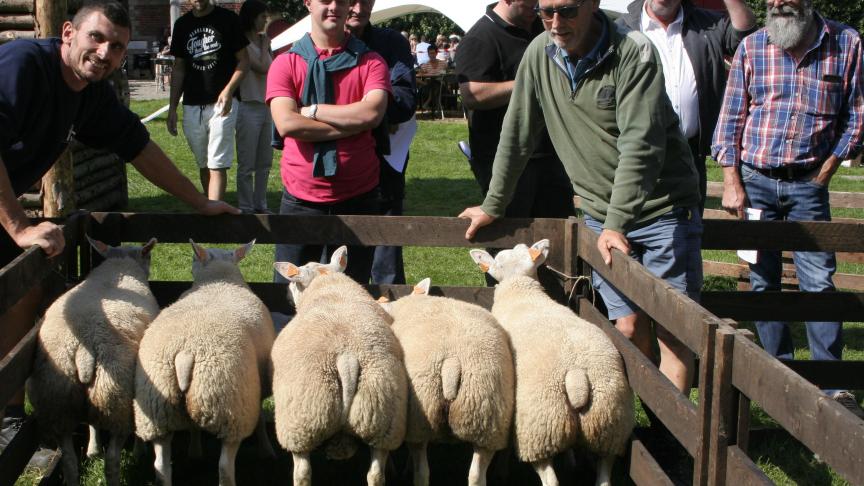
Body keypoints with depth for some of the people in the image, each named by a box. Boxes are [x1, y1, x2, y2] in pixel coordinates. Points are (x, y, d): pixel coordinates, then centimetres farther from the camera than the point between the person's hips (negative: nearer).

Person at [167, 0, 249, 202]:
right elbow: (179, 69, 15)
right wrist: (172, 107, 10)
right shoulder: (182, 24, 11)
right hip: (192, 107, 4)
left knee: (217, 166, -10)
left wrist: (229, 90, -16)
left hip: (221, 104, -4)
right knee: (203, 166, 11)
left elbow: (243, 60, 0)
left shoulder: (228, 19, -2)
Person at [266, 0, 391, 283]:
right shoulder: (286, 64, 2)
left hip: (359, 198, 1)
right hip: (301, 199, 0)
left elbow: (373, 112, -14)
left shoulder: (370, 62, 4)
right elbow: (286, 124, -13)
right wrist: (352, 123, -12)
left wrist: (312, 110, -10)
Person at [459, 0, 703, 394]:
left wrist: (616, 224, -26)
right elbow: (517, 135, 7)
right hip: (601, 213, 4)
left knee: (671, 328, -6)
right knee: (630, 326, 1)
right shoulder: (540, 54, 0)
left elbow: (641, 146, -22)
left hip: (661, 208, -4)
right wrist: (492, 206, 9)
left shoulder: (634, 53, -16)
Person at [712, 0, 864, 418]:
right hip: (755, 180, 2)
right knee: (763, 282, 6)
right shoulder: (751, 47, 3)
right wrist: (732, 182, -2)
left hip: (807, 184, -1)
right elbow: (730, 119, 5)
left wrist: (824, 173, -1)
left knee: (818, 281, -6)